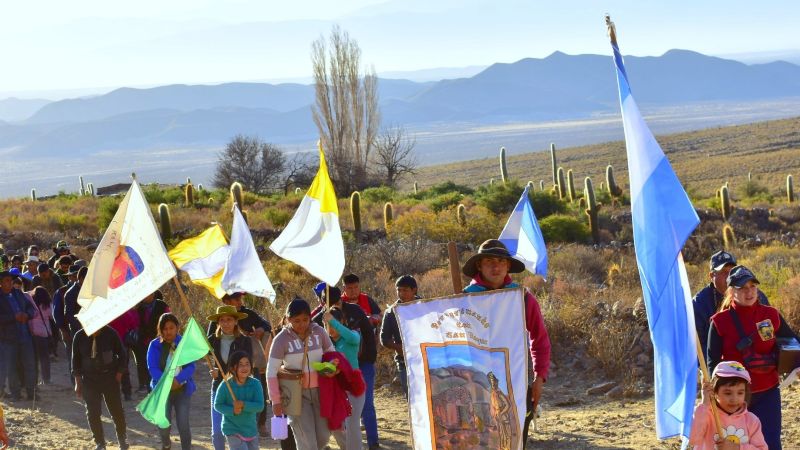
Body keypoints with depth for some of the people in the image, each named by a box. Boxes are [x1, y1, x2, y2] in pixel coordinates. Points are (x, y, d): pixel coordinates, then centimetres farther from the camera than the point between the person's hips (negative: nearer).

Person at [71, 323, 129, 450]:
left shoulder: (110, 333, -12)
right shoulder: (79, 337, -7)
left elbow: (121, 354, 0)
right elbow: (76, 359, 4)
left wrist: (119, 374, -3)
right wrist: (78, 382, 4)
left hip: (110, 378, -1)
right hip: (89, 380, 1)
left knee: (117, 411, 8)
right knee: (93, 413, -2)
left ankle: (123, 440, 29)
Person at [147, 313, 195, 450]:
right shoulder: (155, 345, -3)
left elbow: (190, 366, -8)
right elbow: (152, 368, -11)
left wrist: (177, 379, -26)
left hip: (182, 389, 0)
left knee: (183, 424, -9)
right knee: (164, 424, -3)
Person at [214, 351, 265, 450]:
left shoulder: (255, 384, -10)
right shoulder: (225, 386, -14)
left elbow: (260, 406, -14)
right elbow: (217, 405, -6)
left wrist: (243, 405, -28)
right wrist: (232, 410, -22)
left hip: (251, 429, 4)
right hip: (233, 431, -4)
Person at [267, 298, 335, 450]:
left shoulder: (319, 332, -5)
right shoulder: (281, 339, -12)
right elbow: (271, 372, -10)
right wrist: (276, 400, -13)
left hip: (319, 390, 4)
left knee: (323, 436, 6)